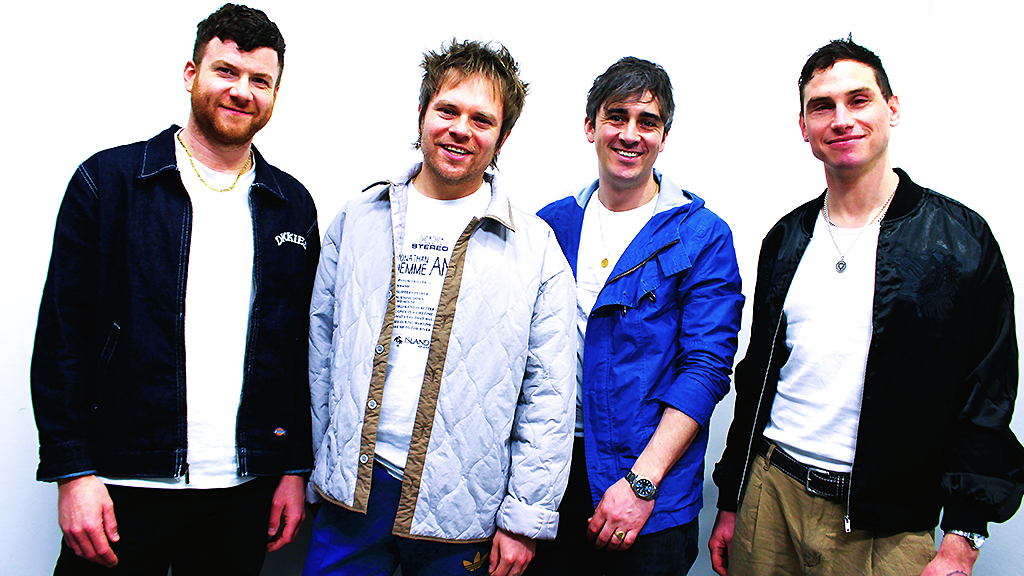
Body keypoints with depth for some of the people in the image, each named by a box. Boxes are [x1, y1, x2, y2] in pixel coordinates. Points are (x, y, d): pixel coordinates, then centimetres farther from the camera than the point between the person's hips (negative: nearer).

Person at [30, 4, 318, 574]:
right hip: (123, 485, -2)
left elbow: (303, 349, 8)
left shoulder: (293, 206, 6)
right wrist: (73, 470, -8)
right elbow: (63, 334, -3)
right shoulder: (108, 180, -1)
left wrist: (295, 468, 5)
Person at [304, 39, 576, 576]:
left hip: (461, 510, -1)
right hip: (353, 492, 2)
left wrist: (524, 519, -5)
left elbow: (548, 397, -3)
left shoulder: (536, 247, -2)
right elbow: (321, 354, 10)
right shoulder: (356, 220, 5)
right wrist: (321, 469, 10)